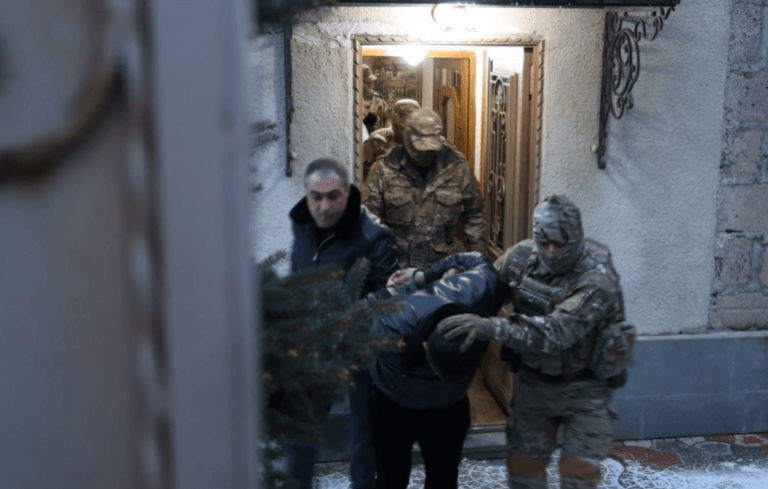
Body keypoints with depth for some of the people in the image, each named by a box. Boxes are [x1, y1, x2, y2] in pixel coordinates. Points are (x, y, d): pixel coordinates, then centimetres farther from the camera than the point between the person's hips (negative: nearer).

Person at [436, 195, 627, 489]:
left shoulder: (597, 277, -28)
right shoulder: (522, 257, -11)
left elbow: (557, 332, -41)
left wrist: (492, 328, -52)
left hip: (583, 387, -4)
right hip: (535, 381, 4)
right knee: (523, 464, 10)